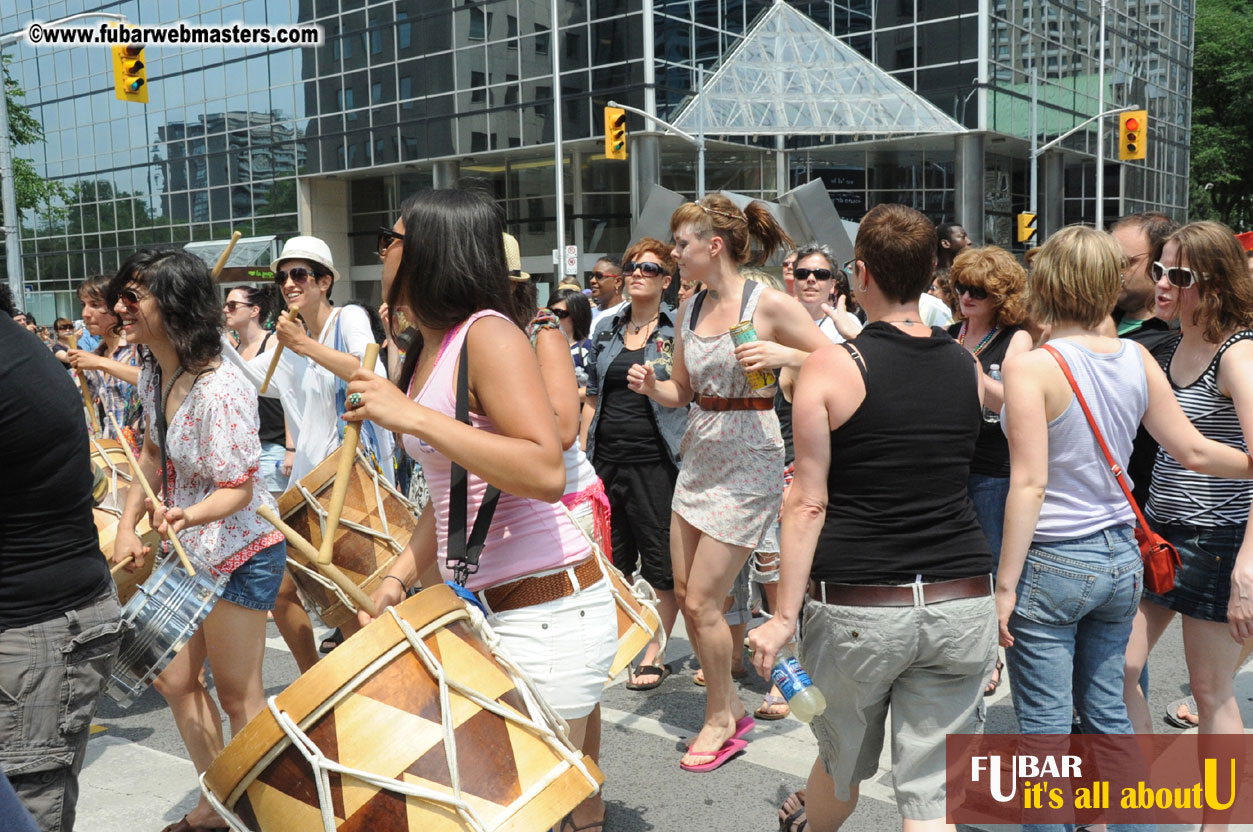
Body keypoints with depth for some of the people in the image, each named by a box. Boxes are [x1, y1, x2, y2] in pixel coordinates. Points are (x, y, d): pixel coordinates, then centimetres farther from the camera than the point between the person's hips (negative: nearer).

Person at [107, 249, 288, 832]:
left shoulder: (219, 390, -28)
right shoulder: (152, 373, 0)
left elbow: (239, 489, -23)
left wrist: (188, 514, -40)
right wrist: (128, 525, 4)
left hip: (240, 556, -9)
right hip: (190, 550, 9)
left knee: (237, 695, 4)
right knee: (174, 681, 17)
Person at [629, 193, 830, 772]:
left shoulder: (770, 305, -12)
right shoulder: (690, 309, 8)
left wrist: (784, 355, -24)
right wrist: (651, 387, -5)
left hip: (749, 463, -7)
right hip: (699, 457, 8)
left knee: (702, 602, -4)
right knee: (684, 593, 11)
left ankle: (720, 720, 20)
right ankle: (731, 704, 32)